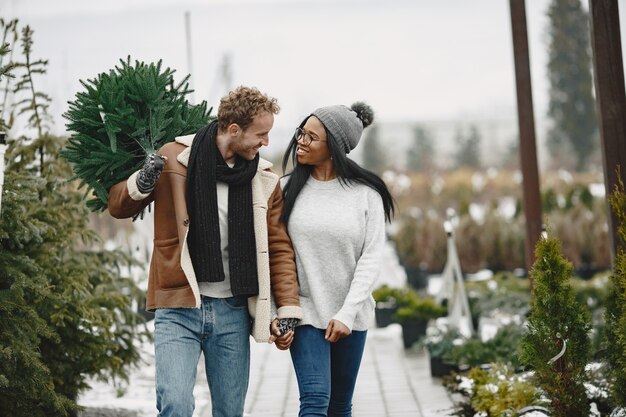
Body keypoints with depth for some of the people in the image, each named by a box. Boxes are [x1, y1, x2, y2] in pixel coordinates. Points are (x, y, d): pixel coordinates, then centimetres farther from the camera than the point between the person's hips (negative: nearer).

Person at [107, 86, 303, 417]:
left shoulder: (264, 179, 5)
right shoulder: (175, 159, -3)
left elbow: (278, 248, 11)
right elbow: (117, 206, 7)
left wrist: (288, 309, 2)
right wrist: (141, 184, -15)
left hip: (232, 312, 3)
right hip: (178, 308, -3)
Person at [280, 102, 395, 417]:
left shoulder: (365, 193, -4)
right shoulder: (288, 189, -1)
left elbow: (371, 257, -5)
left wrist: (347, 313, -12)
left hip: (350, 316, 1)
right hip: (305, 312, -1)